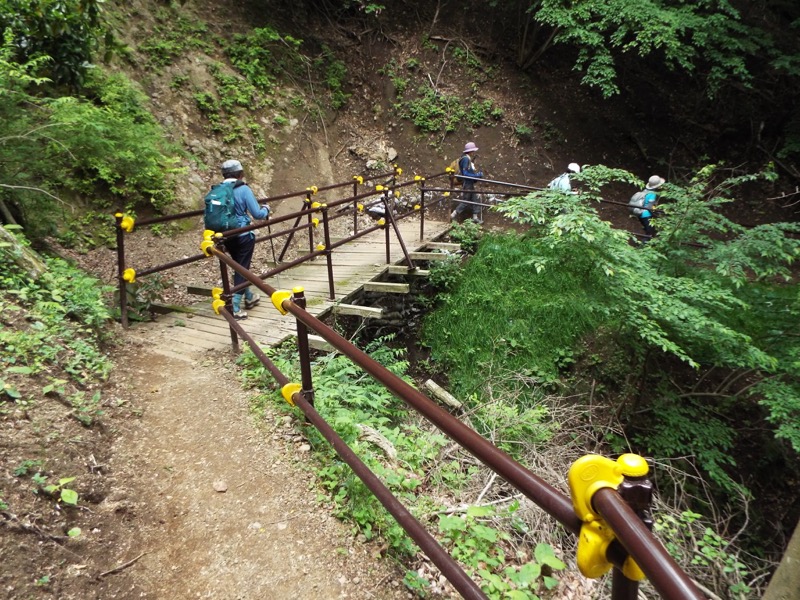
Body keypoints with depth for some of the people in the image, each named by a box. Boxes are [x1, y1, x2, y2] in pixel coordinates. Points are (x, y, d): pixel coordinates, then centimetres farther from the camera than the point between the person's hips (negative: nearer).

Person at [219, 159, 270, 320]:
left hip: (227, 236, 6)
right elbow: (257, 214, -13)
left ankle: (249, 297, 39)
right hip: (243, 235, -6)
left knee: (239, 266, 22)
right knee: (242, 268, 2)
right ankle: (234, 307, -4)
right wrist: (266, 209, 8)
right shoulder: (243, 189, -12)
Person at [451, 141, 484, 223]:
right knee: (465, 201, -1)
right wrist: (478, 175, -21)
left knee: (475, 199, 11)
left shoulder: (470, 159, 9)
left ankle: (475, 217, 17)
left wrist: (478, 173, 2)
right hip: (466, 183, -9)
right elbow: (465, 174, -24)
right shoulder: (465, 159, -20)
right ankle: (453, 215, 9)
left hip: (471, 183, 9)